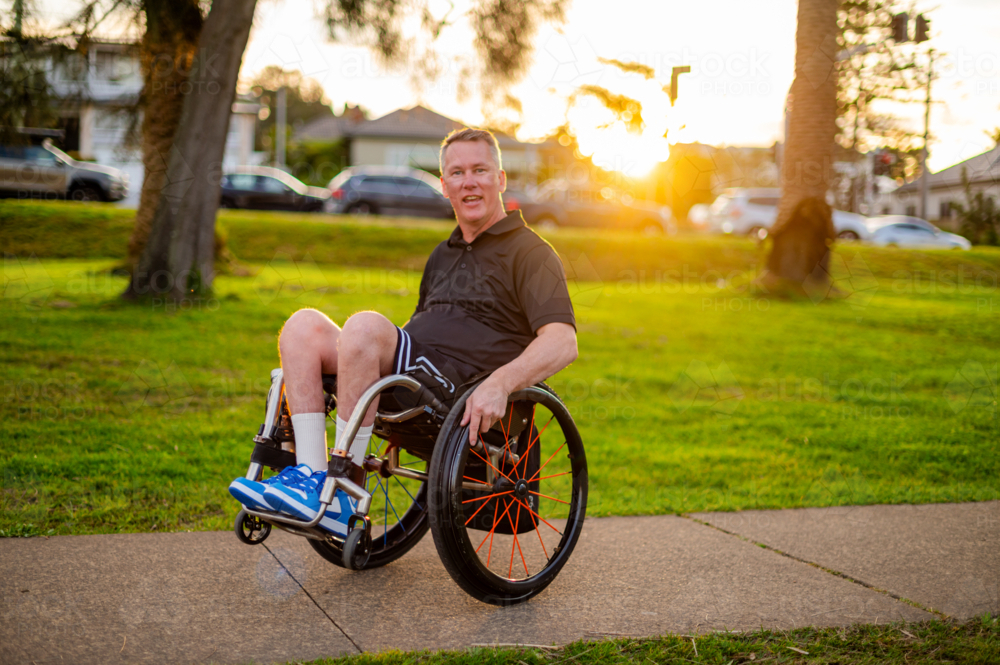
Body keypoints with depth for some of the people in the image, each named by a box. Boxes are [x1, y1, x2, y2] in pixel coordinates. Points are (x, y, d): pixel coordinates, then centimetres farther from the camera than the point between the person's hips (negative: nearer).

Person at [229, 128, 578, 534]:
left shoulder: (529, 253, 2)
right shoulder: (443, 256, 28)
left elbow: (563, 343, -13)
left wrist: (500, 383, -31)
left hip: (465, 401, -8)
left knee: (365, 325, -31)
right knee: (304, 325, -11)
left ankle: (343, 491, -25)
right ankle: (310, 475, -23)